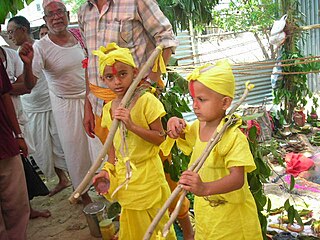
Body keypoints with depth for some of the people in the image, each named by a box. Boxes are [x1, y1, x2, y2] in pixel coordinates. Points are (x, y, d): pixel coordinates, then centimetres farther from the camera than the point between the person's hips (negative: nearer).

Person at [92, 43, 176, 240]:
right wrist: (108, 169, 3)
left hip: (147, 173, -5)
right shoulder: (109, 108, 2)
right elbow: (114, 144, 11)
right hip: (123, 175, 5)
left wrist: (132, 125, -28)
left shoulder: (146, 100, -16)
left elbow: (159, 138, -18)